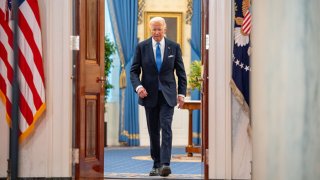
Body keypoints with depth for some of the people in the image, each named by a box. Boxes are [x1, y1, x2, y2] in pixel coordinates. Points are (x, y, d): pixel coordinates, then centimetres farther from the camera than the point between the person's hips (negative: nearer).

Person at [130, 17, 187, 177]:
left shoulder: (174, 47, 3)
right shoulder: (142, 47, 1)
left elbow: (181, 72, 7)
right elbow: (134, 71, 2)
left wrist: (182, 93, 0)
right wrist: (138, 86, -16)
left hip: (167, 94, -1)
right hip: (149, 95, 1)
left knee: (166, 127, -16)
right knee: (153, 131, 7)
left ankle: (165, 164, -22)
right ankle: (156, 164, 16)